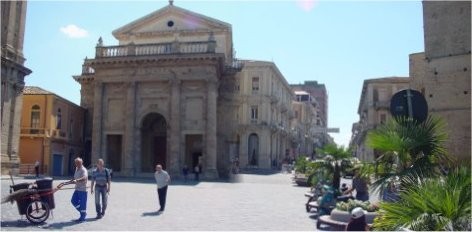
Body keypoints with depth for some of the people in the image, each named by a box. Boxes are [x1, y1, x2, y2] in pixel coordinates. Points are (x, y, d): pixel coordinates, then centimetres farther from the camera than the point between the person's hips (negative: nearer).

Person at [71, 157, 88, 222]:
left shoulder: (83, 170, -16)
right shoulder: (76, 169, 13)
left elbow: (84, 178, -35)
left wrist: (76, 180, -47)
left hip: (82, 189, -9)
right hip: (77, 188, 9)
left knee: (82, 203, -2)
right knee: (73, 201, 8)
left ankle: (82, 217, 8)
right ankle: (84, 212, 22)